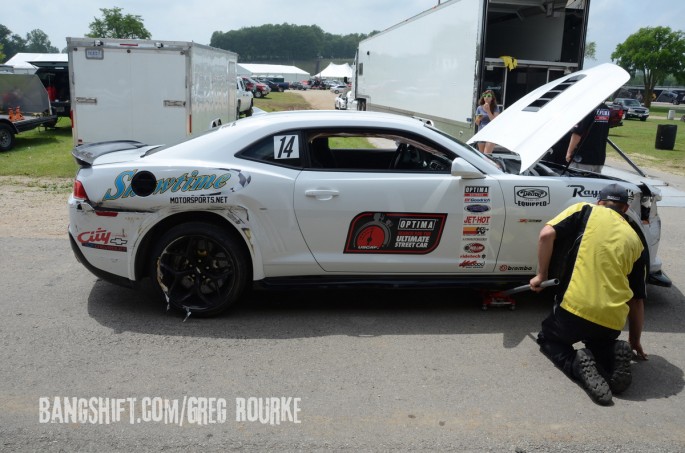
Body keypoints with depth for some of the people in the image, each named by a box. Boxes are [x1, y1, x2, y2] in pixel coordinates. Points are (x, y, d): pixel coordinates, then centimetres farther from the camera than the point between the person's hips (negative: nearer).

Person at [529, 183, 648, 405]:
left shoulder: (585, 210, 8)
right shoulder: (635, 241, 17)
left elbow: (547, 234, -9)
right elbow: (637, 299, 19)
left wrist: (541, 275, 5)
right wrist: (634, 341, 31)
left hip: (575, 307, -3)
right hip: (612, 321, 4)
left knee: (548, 338, 26)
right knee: (600, 342, 36)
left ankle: (577, 363, -6)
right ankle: (614, 355, 0)